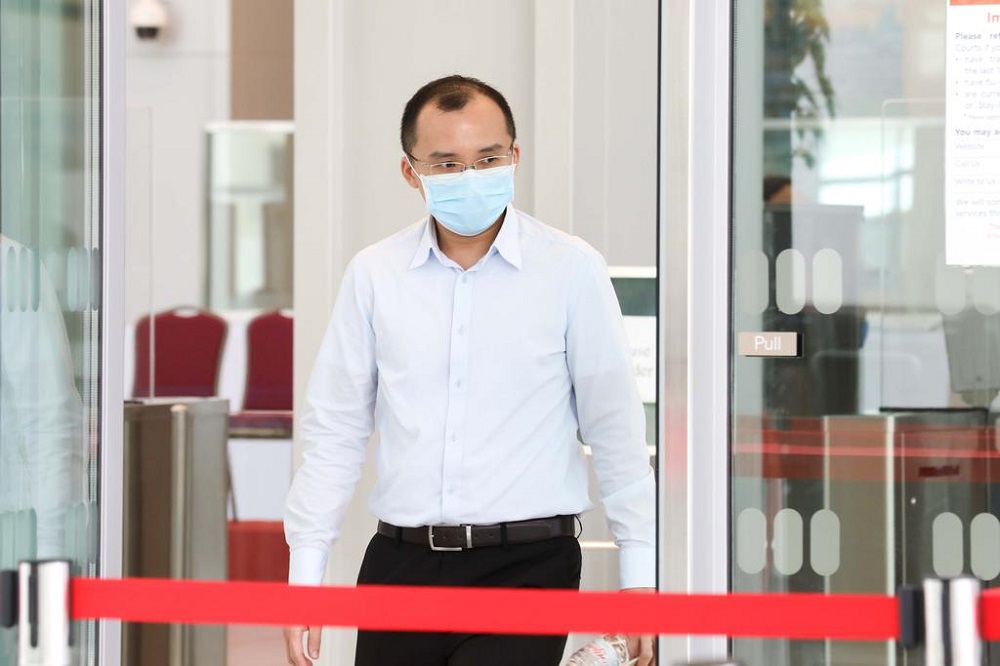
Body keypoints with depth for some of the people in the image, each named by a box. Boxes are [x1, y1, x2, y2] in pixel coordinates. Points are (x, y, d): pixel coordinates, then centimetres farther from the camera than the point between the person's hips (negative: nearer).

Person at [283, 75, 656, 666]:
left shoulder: (571, 270, 0)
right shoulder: (374, 275, 6)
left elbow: (616, 432, 4)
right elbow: (335, 432, 11)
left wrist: (641, 575, 2)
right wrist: (305, 571, 7)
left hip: (527, 566, -3)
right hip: (401, 566, 3)